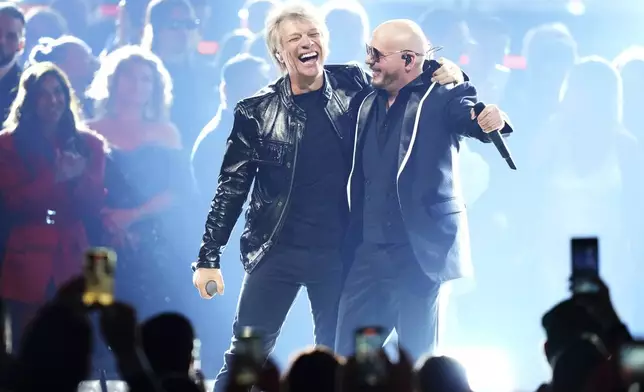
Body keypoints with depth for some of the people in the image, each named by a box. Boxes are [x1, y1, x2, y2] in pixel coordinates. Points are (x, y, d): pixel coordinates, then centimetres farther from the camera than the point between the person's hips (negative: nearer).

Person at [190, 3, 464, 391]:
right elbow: (232, 186, 0)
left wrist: (447, 74, -14)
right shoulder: (256, 112, -4)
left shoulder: (355, 86, 0)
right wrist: (209, 258, -1)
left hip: (339, 251, 2)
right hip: (276, 250, -1)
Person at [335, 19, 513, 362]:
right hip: (369, 253, 6)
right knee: (346, 357, 6)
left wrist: (492, 121, -46)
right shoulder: (369, 103, 13)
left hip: (419, 251, -6)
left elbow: (472, 118, -24)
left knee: (416, 359, 1)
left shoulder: (441, 96, -5)